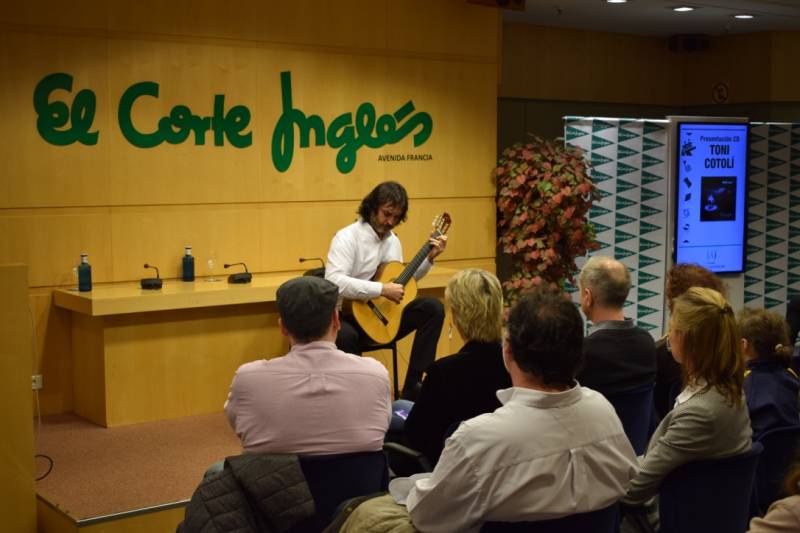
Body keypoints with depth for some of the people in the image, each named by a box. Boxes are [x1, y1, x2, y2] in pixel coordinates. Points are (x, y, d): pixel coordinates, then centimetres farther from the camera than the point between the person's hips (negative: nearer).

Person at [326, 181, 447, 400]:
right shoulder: (347, 238, -14)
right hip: (351, 316, -7)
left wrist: (429, 258, 8)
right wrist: (382, 289, -31)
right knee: (344, 336, -41)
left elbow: (402, 280, 21)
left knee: (433, 307, -11)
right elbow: (334, 281, -30)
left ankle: (412, 385, -11)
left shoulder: (393, 240, 11)